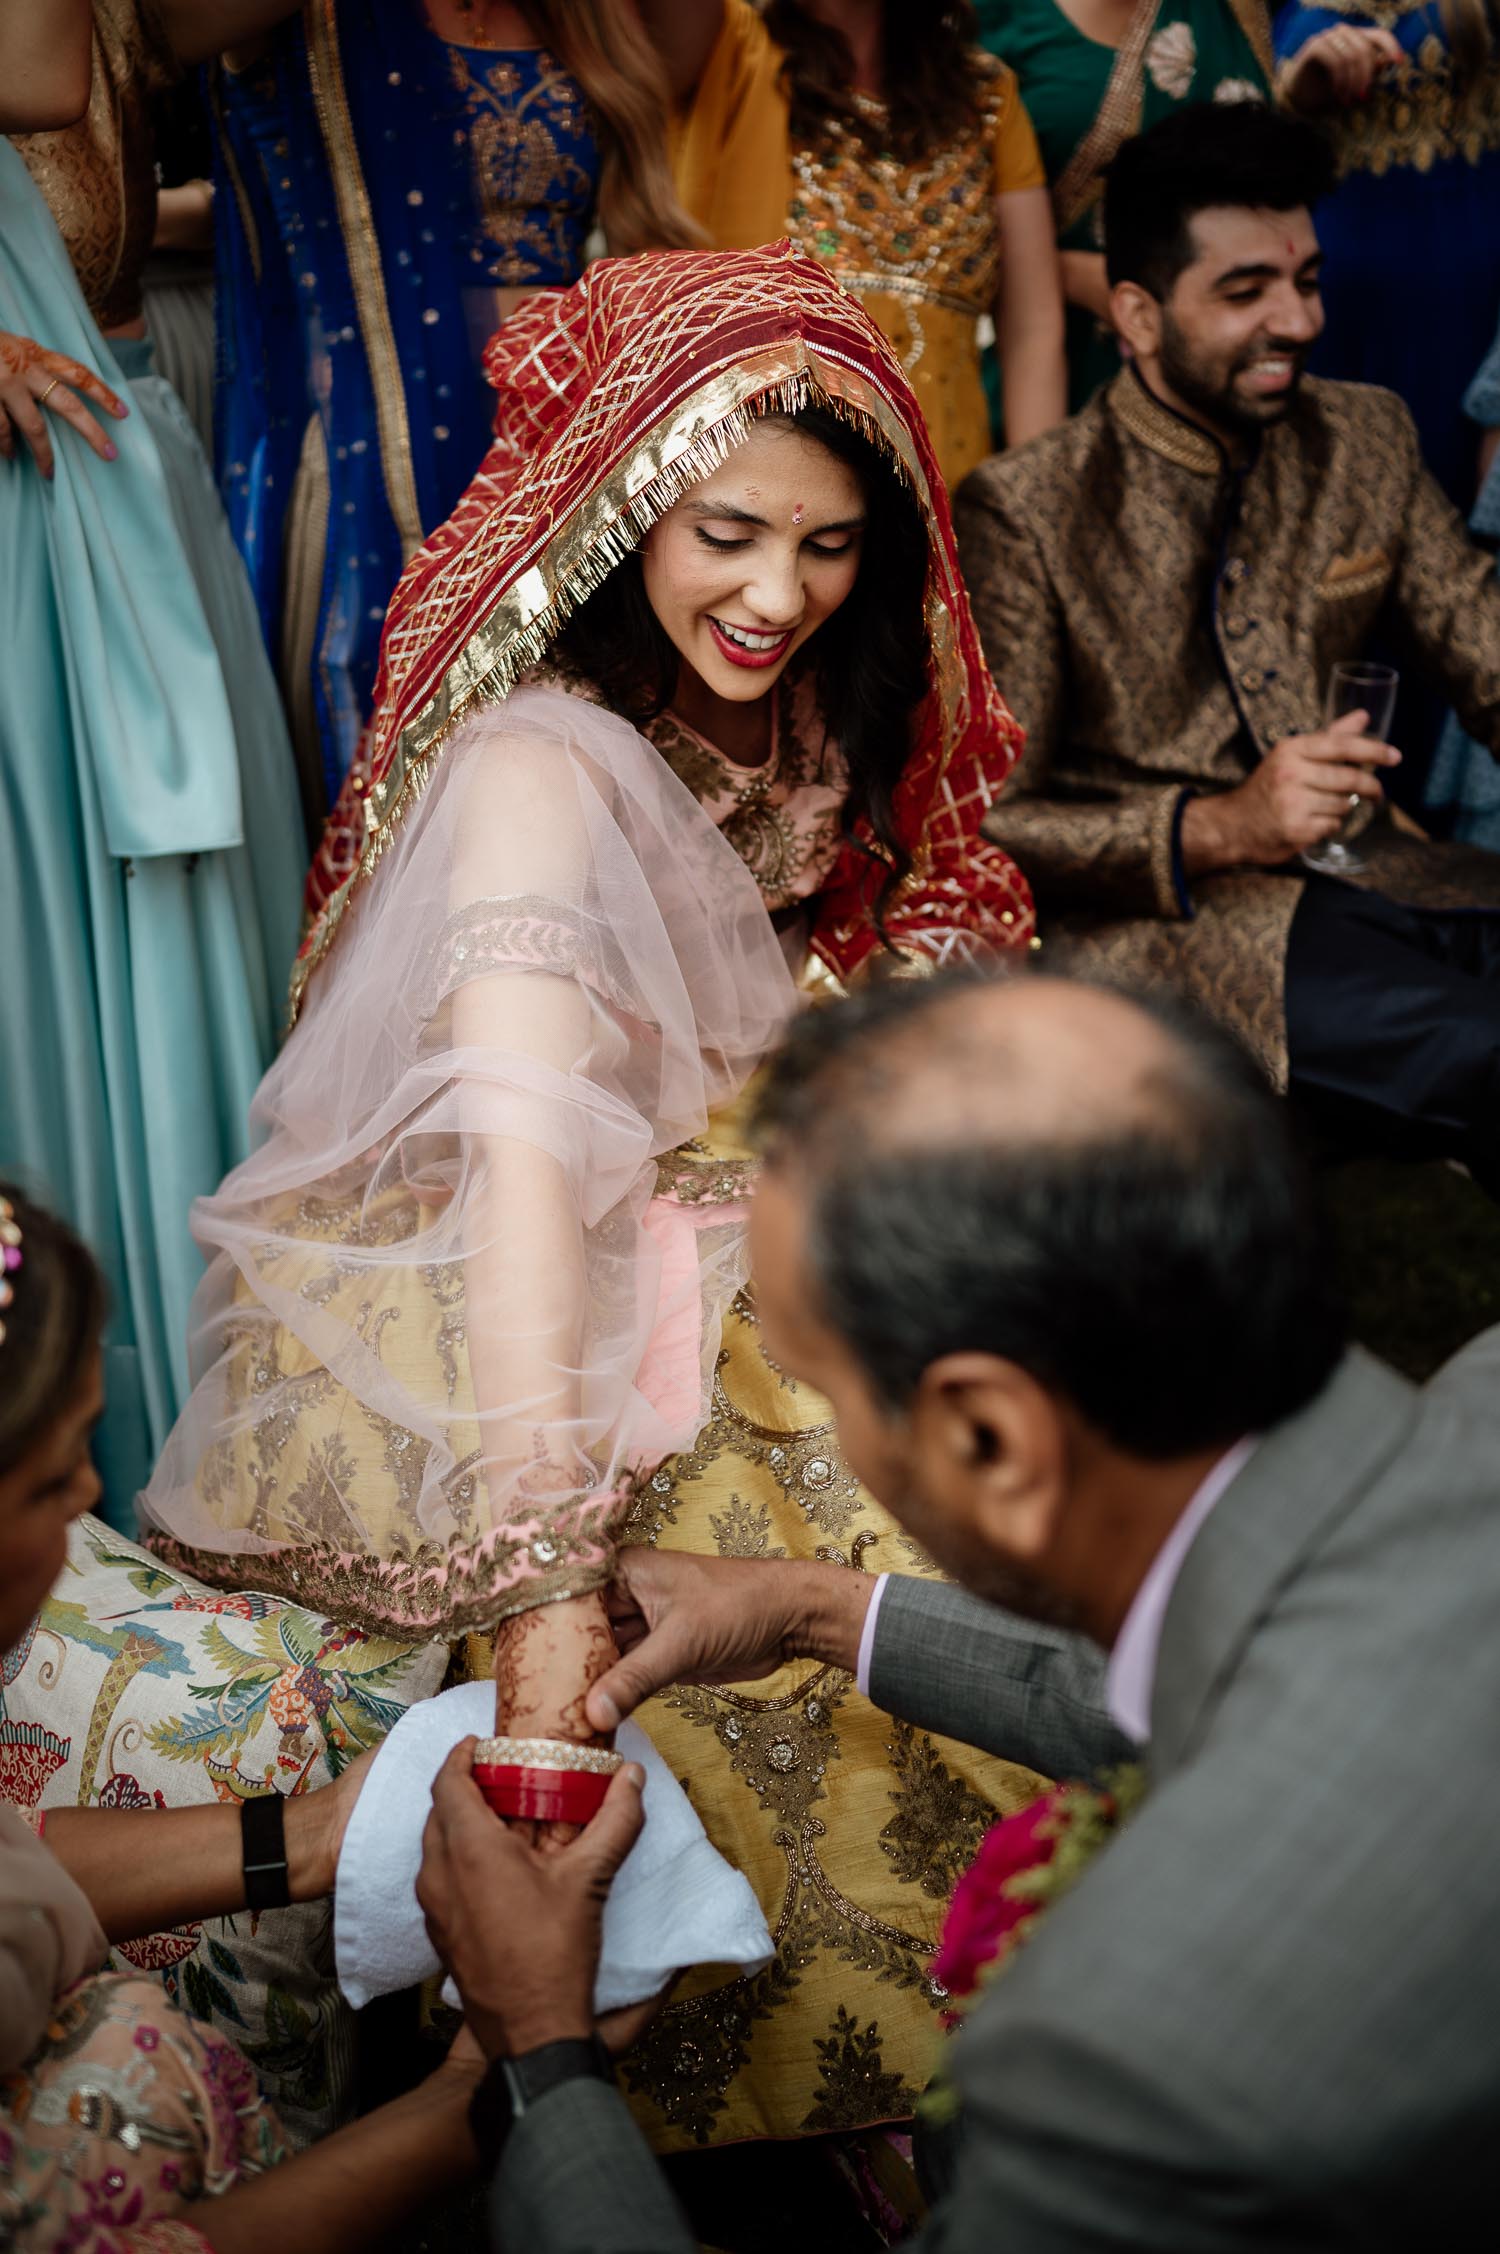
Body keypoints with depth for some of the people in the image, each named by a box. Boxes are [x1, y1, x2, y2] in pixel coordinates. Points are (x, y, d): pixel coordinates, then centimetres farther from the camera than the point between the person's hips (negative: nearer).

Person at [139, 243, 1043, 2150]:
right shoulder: (542, 763, -21)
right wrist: (548, 1578, -41)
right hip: (462, 1338, -8)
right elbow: (525, 1158, -33)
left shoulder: (780, 731, 5)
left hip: (696, 1289, 8)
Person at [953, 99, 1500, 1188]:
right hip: (1169, 920, -5)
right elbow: (981, 823, -7)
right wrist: (1217, 827, -20)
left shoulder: (1367, 438, 14)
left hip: (1373, 872, 6)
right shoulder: (1026, 512, -4)